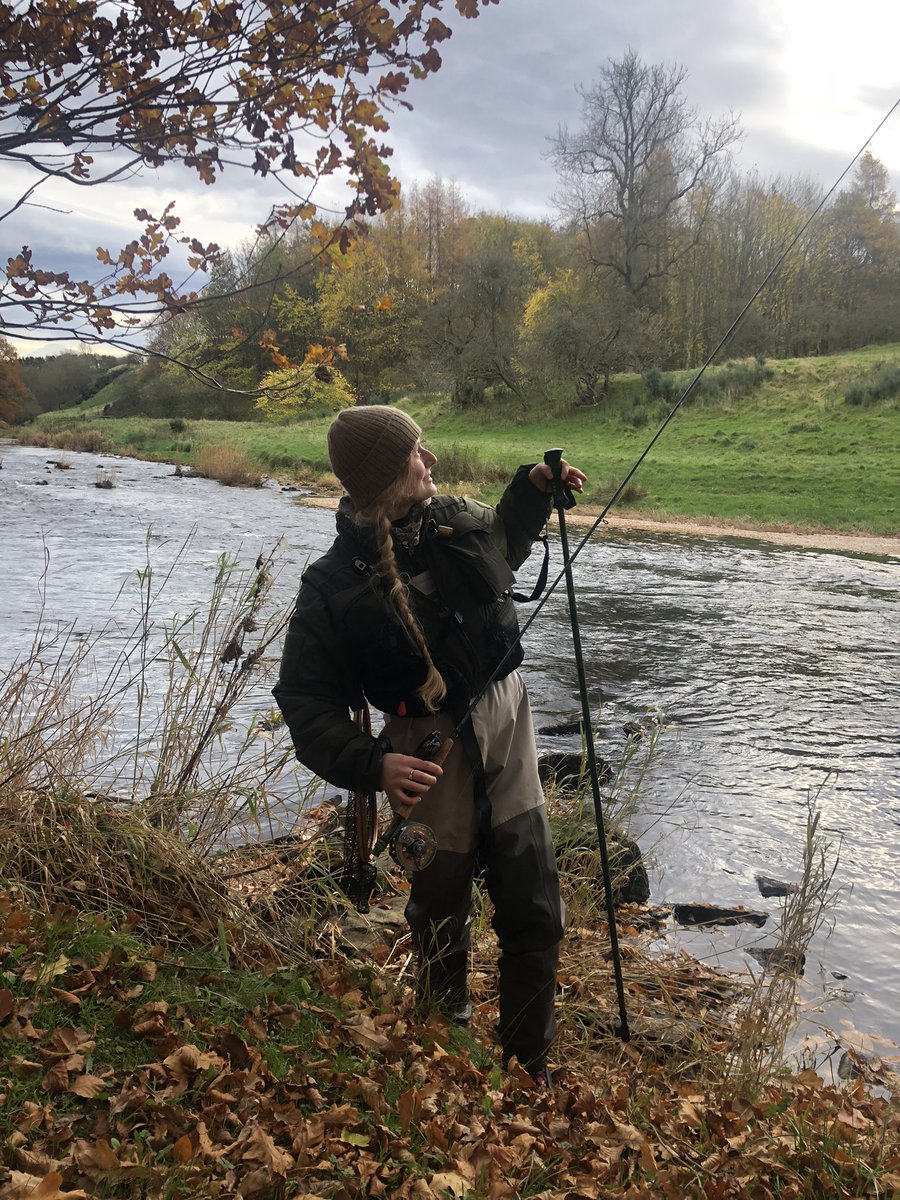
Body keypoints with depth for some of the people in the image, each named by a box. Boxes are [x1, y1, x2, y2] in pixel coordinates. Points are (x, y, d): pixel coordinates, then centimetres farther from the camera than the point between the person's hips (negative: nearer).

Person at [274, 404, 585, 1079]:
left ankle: (529, 1075, 29)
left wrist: (534, 489, 13)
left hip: (506, 723, 5)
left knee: (536, 919, 8)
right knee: (443, 925, 12)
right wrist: (370, 764, -30)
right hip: (430, 754, -4)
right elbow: (307, 703, -14)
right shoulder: (333, 586, -13)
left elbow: (503, 544, 29)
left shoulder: (456, 519, 3)